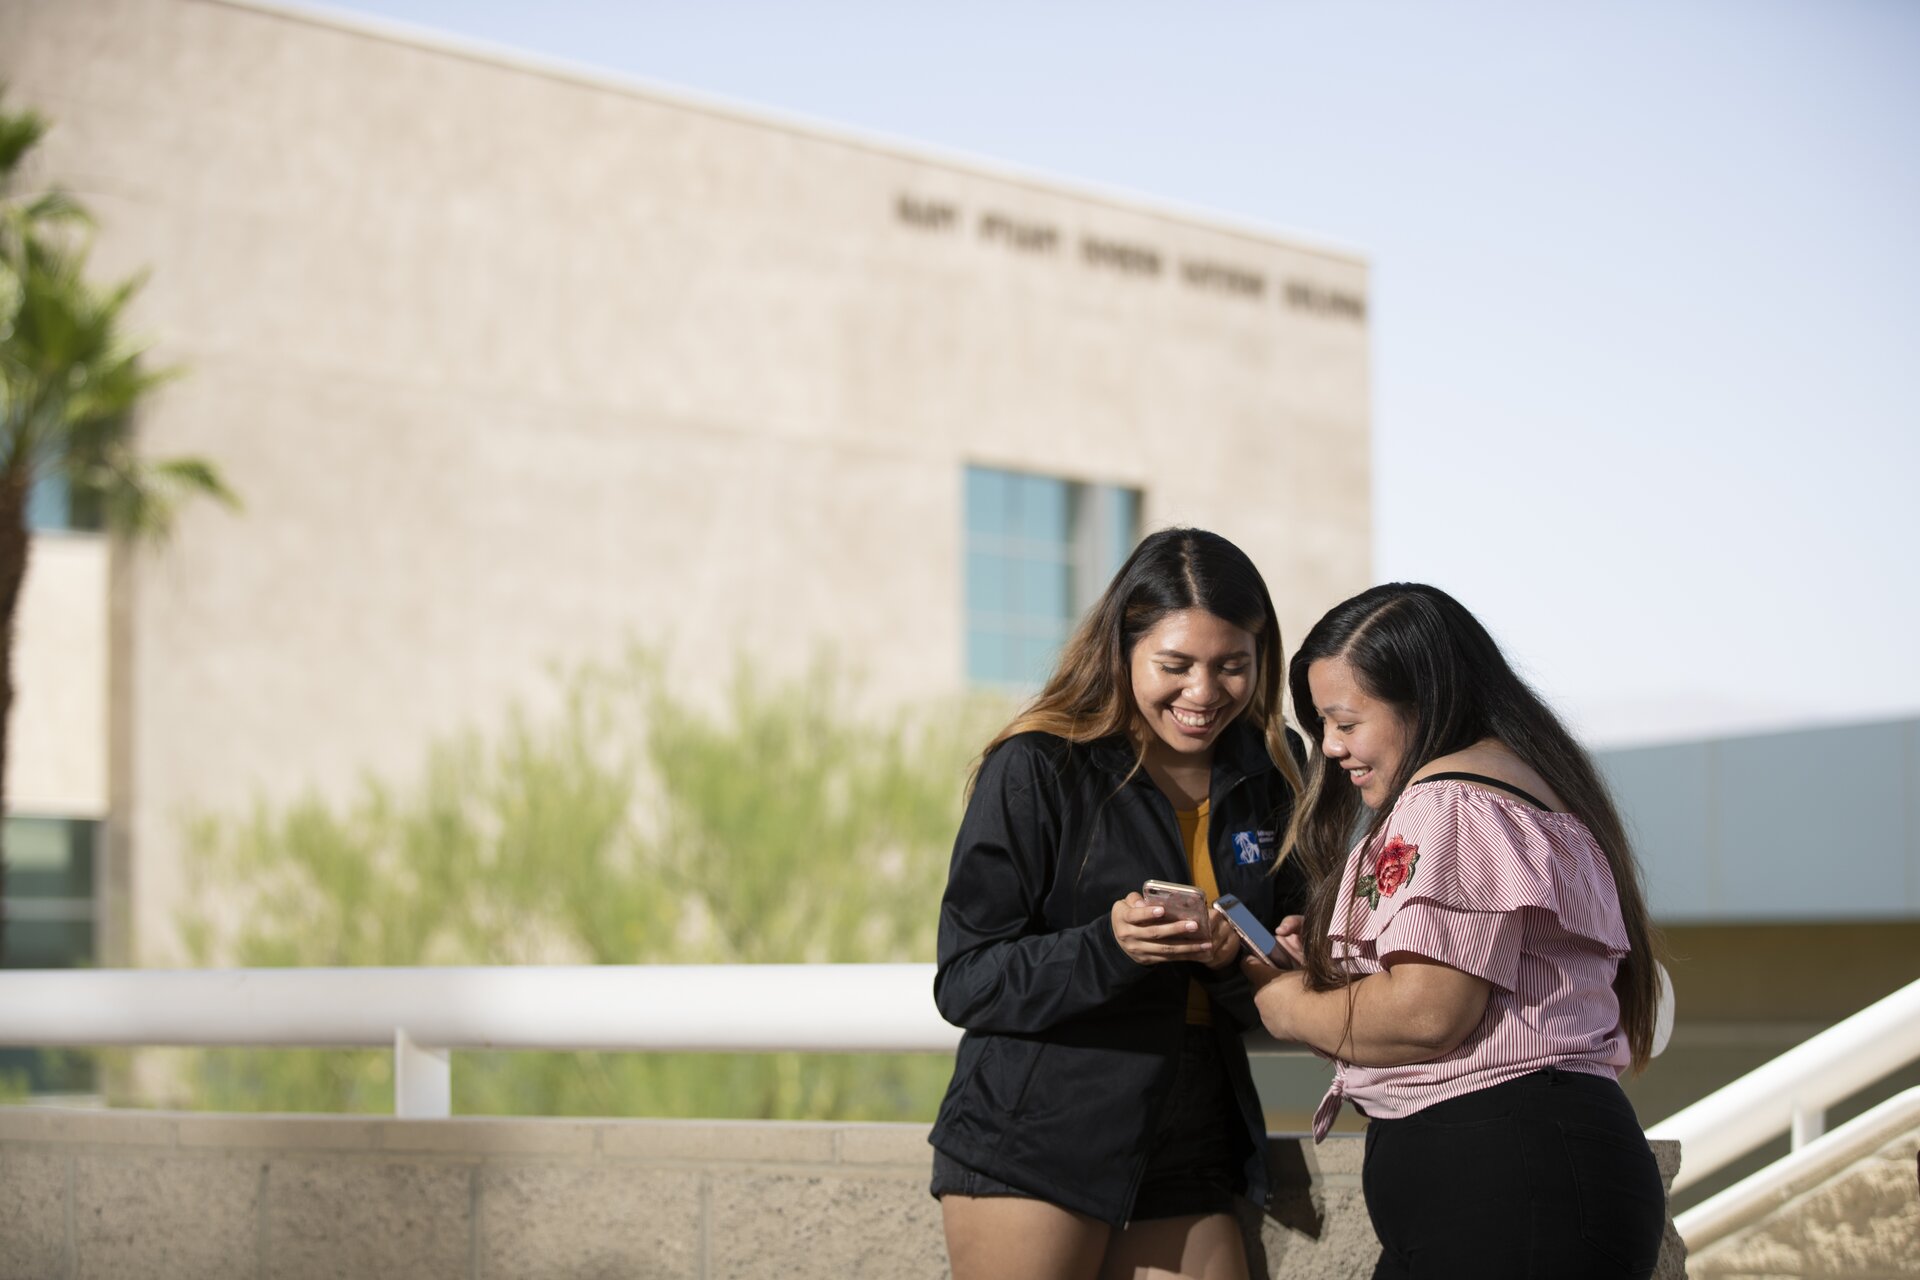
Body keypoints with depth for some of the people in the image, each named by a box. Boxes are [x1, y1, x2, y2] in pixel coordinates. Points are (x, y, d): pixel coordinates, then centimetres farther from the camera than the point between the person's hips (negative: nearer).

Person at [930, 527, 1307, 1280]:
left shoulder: (1269, 774, 7)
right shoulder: (1036, 769, -8)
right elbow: (964, 983, -11)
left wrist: (1236, 960, -13)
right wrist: (1107, 945, -26)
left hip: (1190, 1162, 4)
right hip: (1030, 1154, -4)